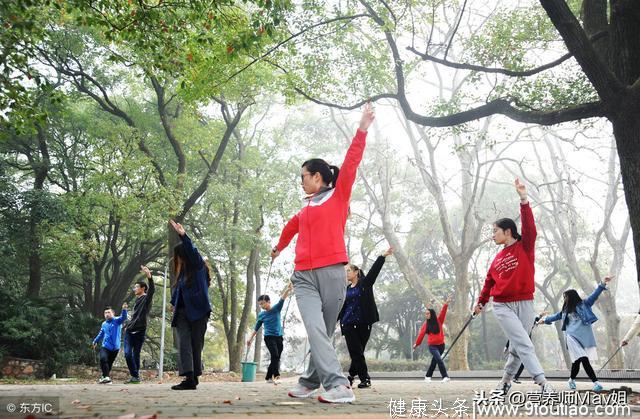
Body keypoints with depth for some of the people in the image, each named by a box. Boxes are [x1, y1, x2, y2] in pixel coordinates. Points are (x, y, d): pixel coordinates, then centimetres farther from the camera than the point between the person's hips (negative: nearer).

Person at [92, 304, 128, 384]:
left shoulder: (116, 321, -3)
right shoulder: (104, 324, 12)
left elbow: (123, 317, -25)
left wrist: (124, 309, -43)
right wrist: (95, 341, 37)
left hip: (115, 347, -2)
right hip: (105, 346, 2)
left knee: (109, 363, 6)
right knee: (103, 359, -22)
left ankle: (104, 377, 19)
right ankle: (106, 377, -22)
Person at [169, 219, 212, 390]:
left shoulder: (199, 267, -1)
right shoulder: (181, 271, 17)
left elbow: (193, 251, -18)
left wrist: (183, 235, -29)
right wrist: (174, 303, 23)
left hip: (198, 312, -5)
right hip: (182, 312, 5)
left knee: (196, 345, -1)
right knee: (184, 344, -8)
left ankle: (194, 377, 6)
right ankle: (189, 378, -13)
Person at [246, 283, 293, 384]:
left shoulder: (276, 308, -2)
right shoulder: (261, 315, 2)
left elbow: (282, 299, -19)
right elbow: (256, 327, 15)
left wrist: (288, 290, -36)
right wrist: (251, 338, 19)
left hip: (279, 337, 1)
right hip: (269, 337, -1)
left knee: (276, 358, 3)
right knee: (275, 355, -21)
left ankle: (269, 377, 14)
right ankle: (276, 375, -27)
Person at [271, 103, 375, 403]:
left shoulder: (339, 195, 6)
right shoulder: (305, 208, 21)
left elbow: (350, 164, -7)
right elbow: (291, 227, 41)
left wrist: (362, 130, -16)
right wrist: (278, 247, 58)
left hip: (332, 273, -3)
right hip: (304, 276, 3)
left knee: (324, 333, 1)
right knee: (315, 329, -14)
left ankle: (310, 381, 9)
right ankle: (338, 386, -14)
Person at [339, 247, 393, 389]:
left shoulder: (365, 284, 4)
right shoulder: (346, 289, 13)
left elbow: (374, 270, -8)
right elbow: (341, 307, 14)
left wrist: (383, 256, -20)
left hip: (363, 324, -2)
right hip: (349, 324, 3)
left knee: (358, 352, 2)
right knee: (356, 352, -3)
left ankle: (351, 376, 16)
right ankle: (365, 379, 5)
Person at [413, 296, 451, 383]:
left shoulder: (439, 321, -1)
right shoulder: (425, 324, 2)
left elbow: (442, 313, -13)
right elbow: (421, 334, 7)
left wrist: (446, 304, -26)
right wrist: (417, 343, 10)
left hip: (441, 345, 1)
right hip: (432, 346, -1)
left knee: (434, 361, 11)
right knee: (439, 360, -19)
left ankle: (427, 376, 25)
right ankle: (445, 377, -15)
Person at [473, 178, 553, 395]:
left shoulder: (525, 247, 1)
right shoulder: (498, 258, 11)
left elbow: (529, 227, -17)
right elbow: (489, 281, 21)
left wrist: (524, 199, -26)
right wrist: (481, 302, 27)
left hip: (525, 304, -1)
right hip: (502, 306, 1)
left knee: (517, 347, 6)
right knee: (524, 344, -12)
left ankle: (506, 381, 24)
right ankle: (542, 383, -16)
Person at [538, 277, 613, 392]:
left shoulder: (584, 304, 11)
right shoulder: (565, 310, 23)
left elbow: (594, 295, 0)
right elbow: (556, 316, 39)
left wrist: (602, 284, -14)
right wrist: (545, 320, 51)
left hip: (584, 335, -2)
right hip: (572, 336, 2)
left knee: (577, 360, -4)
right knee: (583, 359, -15)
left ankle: (572, 380, 17)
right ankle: (596, 382, -15)